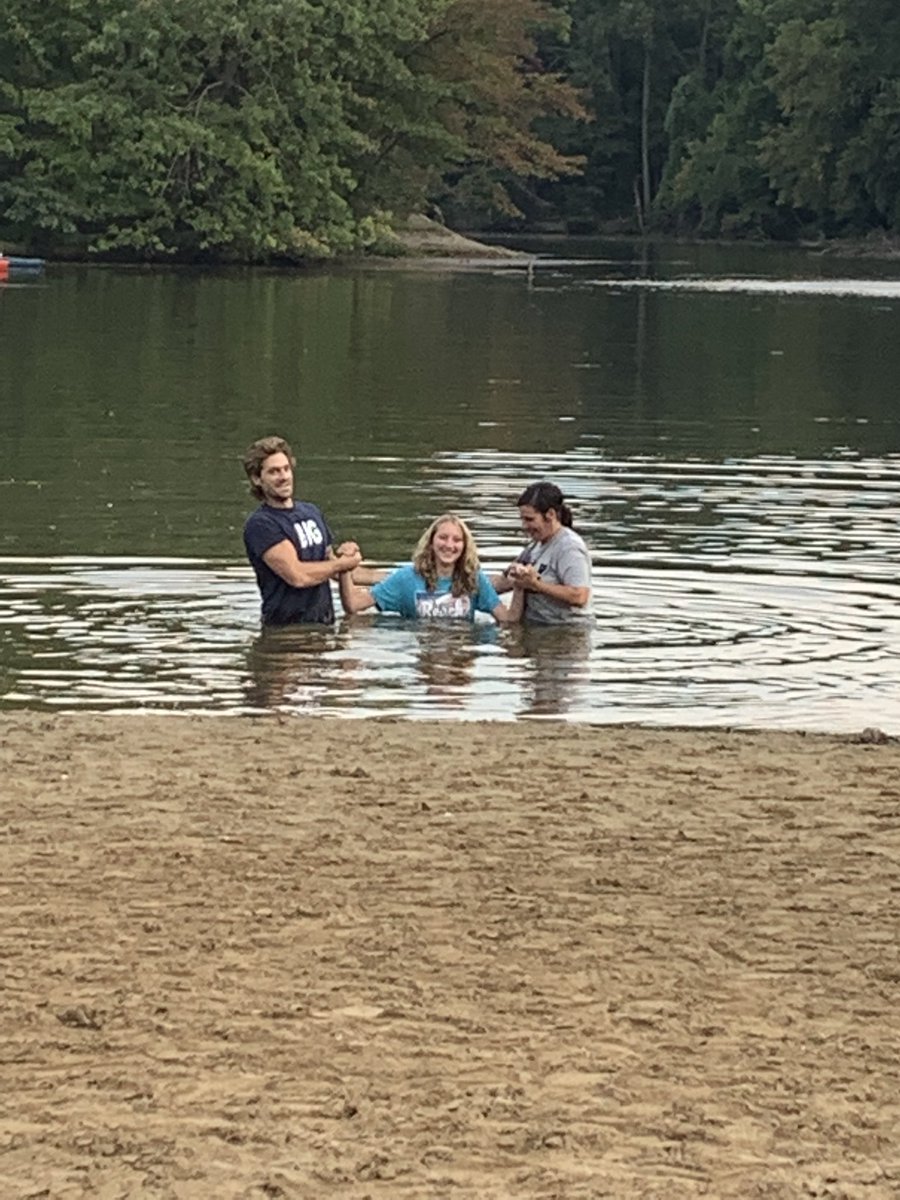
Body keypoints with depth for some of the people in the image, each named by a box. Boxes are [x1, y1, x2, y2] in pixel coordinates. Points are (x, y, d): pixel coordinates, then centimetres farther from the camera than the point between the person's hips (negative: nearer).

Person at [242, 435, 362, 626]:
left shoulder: (311, 512, 16)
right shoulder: (259, 524, -7)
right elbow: (297, 576, -15)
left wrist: (342, 555, 1)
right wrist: (342, 563, -1)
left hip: (324, 622, 6)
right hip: (286, 626, -6)